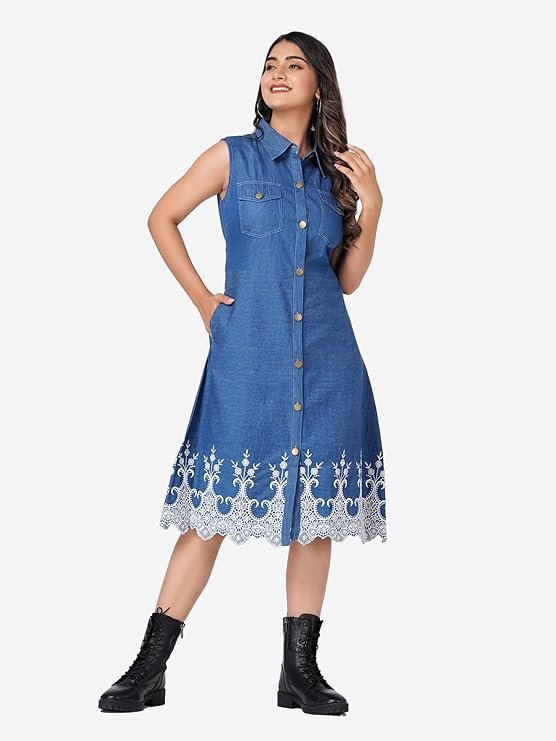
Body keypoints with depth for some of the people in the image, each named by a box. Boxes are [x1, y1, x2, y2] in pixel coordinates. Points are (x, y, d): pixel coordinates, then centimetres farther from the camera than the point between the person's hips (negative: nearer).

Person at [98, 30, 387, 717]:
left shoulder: (334, 171, 11)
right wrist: (201, 299, 7)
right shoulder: (232, 157, 4)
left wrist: (371, 205, 1)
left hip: (326, 359, 3)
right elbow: (162, 218, 13)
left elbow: (347, 279, 12)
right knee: (213, 509, -4)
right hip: (248, 355, -3)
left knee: (317, 507, 4)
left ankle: (300, 671, 13)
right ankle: (149, 669, 4)